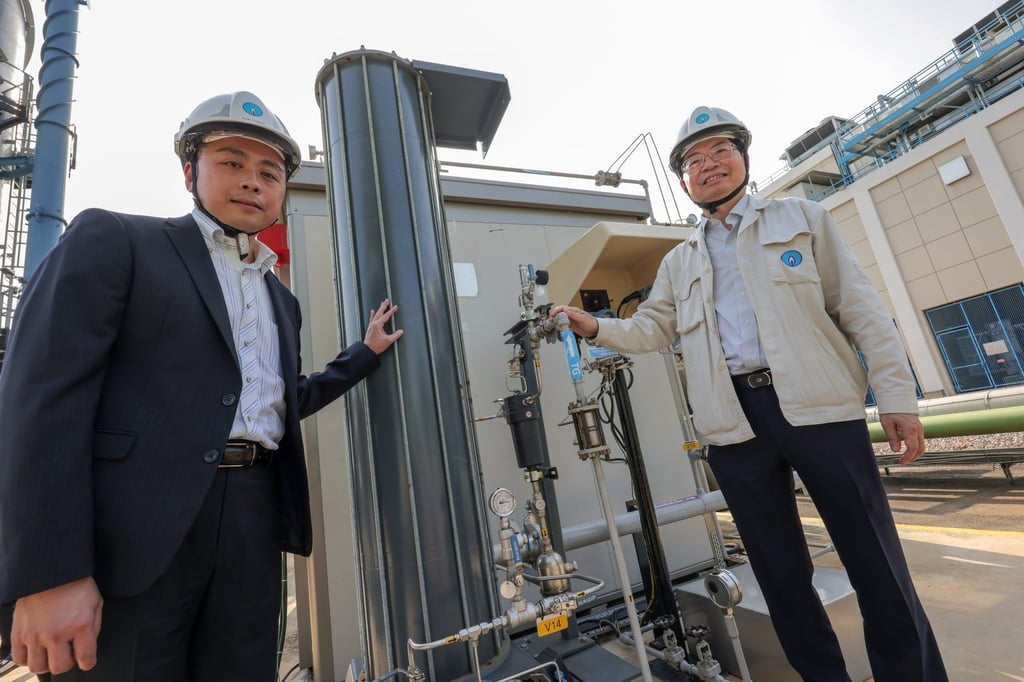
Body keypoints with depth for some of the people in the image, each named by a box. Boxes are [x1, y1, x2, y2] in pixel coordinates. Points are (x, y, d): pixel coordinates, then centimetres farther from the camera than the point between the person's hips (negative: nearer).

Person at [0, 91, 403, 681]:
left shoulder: (281, 299, 17)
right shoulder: (112, 238, 1)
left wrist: (368, 351, 23)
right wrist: (50, 574, -14)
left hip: (253, 525, 5)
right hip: (133, 527, -5)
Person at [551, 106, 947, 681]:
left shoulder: (803, 218, 12)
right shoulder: (679, 263, 18)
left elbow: (861, 309, 6)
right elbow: (653, 329, 12)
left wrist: (897, 395, -1)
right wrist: (595, 328, -5)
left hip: (819, 407, -1)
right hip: (735, 424, 2)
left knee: (876, 563, 5)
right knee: (780, 573, 12)